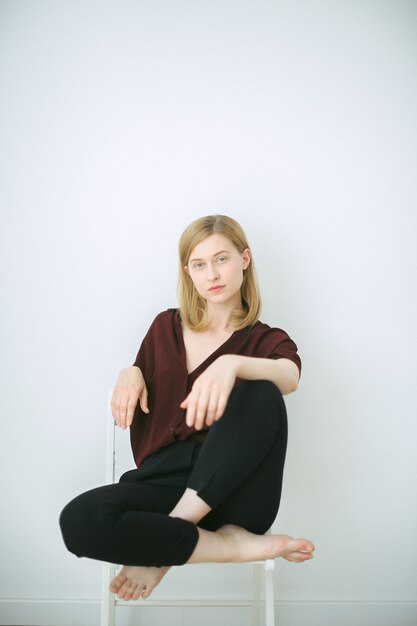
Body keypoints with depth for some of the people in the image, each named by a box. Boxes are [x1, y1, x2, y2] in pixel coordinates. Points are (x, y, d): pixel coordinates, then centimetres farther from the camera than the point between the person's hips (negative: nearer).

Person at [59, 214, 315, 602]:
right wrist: (130, 374, 0)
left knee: (261, 394, -31)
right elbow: (134, 410, 24)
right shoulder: (167, 327, 18)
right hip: (162, 479, 2)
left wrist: (230, 364, -39)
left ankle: (166, 541, -24)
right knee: (78, 520, -29)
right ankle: (235, 545, -17)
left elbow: (290, 377, -17)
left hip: (231, 490, -2)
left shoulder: (267, 340, 9)